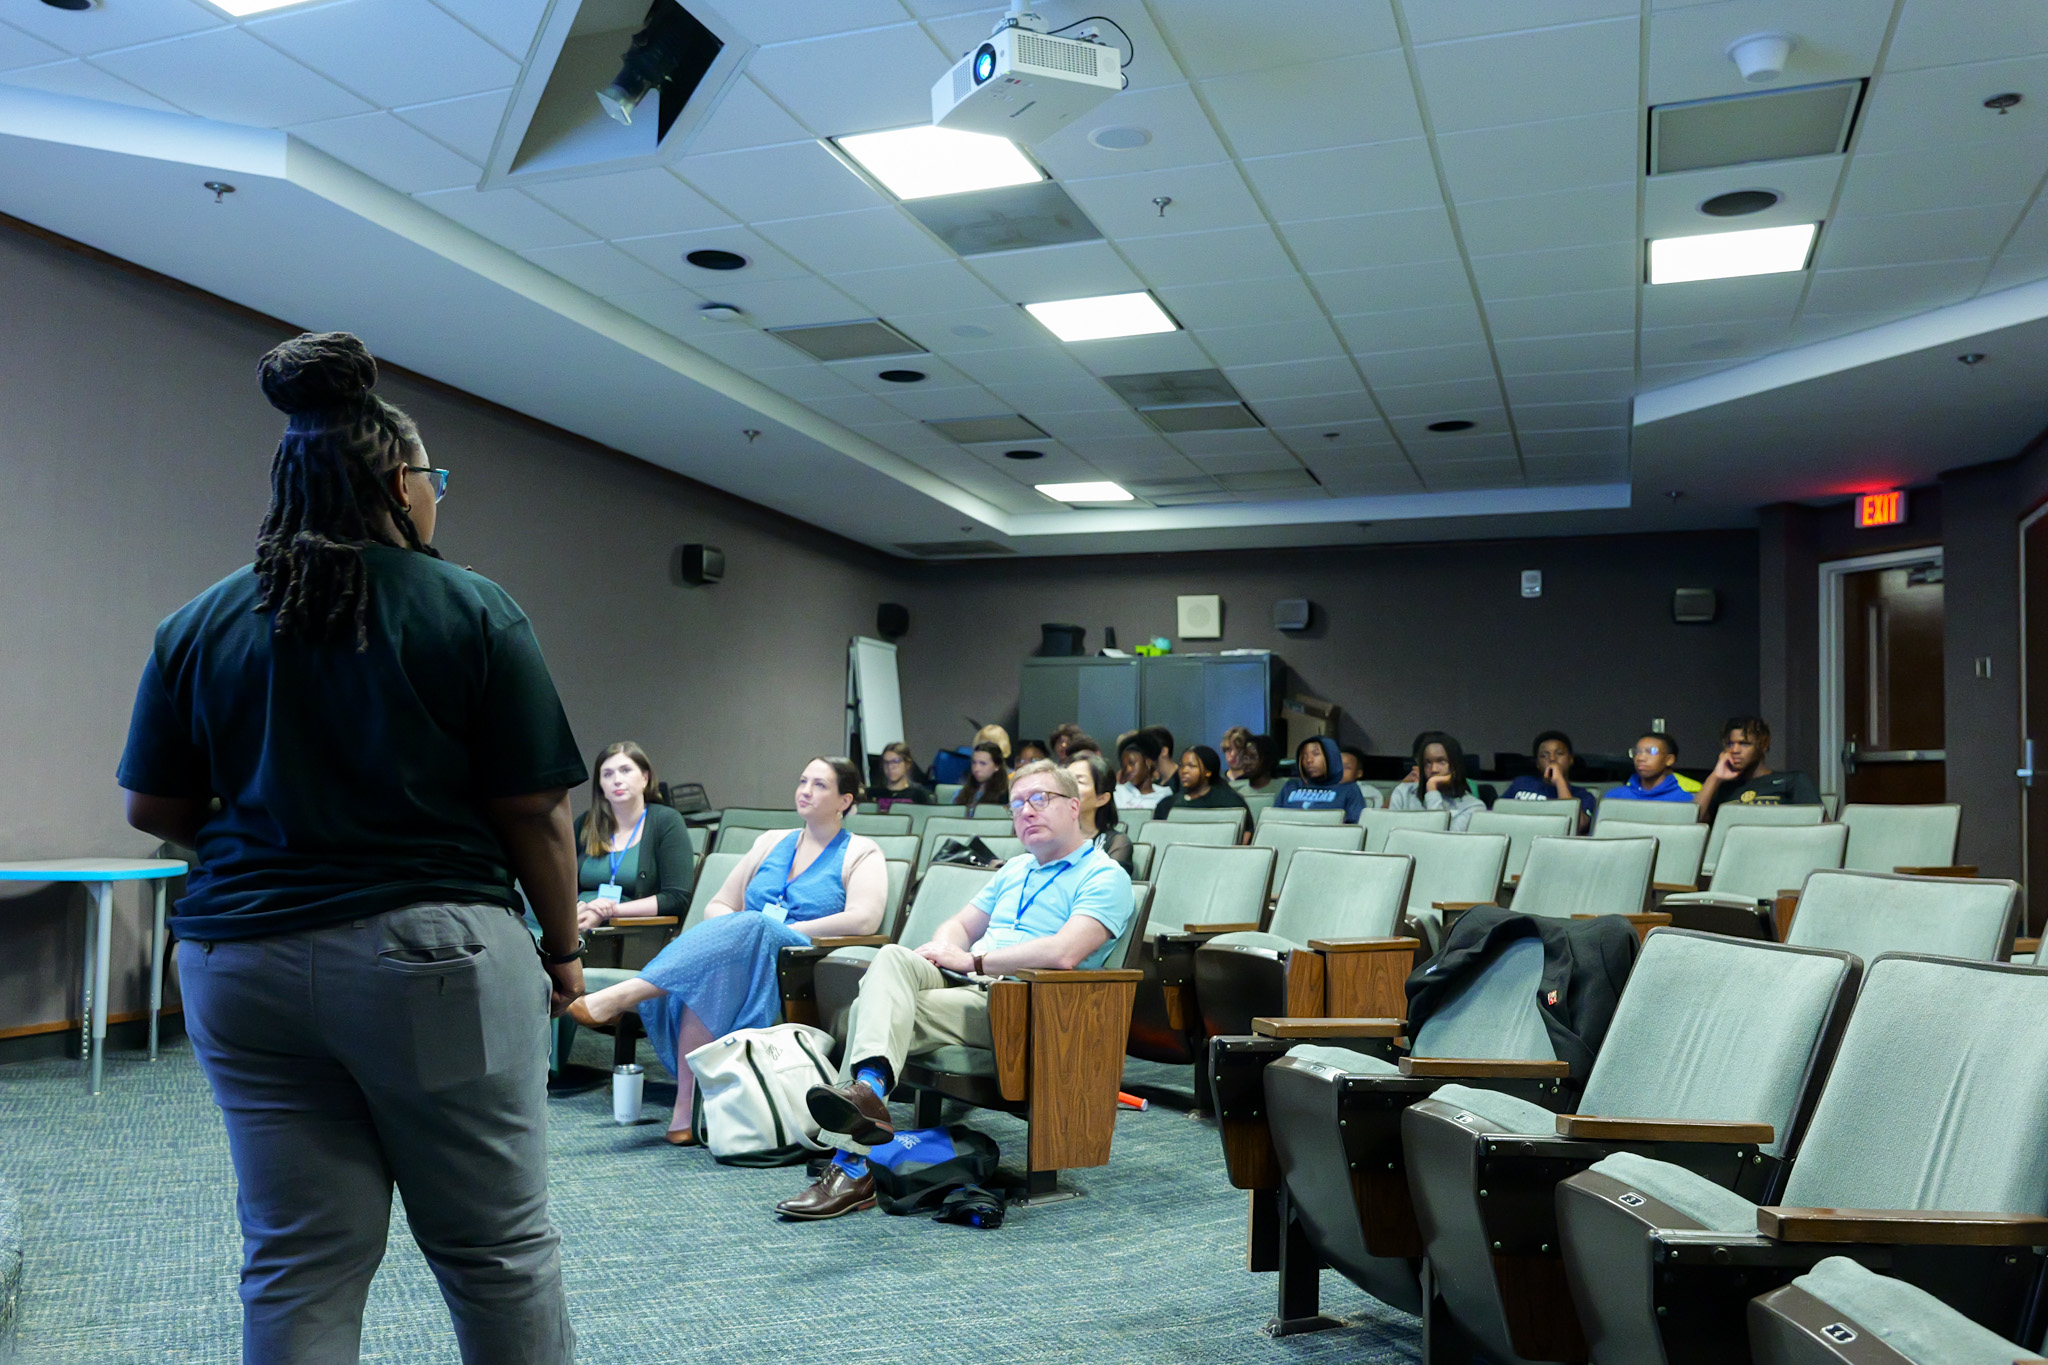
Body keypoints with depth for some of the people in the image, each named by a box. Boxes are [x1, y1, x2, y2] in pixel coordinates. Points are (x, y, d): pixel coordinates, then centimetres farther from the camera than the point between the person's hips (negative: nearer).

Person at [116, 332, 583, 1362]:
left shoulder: (199, 624, 5)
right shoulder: (473, 612, -6)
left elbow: (152, 808, 10)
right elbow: (534, 812, -6)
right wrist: (563, 947, 7)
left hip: (243, 964, 4)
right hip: (434, 957, -3)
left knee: (297, 1267, 10)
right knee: (498, 1248, 9)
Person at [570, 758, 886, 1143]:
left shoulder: (861, 854, 10)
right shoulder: (771, 842, 26)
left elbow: (863, 918, -9)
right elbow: (717, 906, 22)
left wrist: (787, 932, -13)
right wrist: (743, 930, -2)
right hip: (741, 958, 4)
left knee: (750, 927, -36)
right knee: (707, 971, -33)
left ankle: (622, 996, -40)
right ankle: (686, 1107, -34)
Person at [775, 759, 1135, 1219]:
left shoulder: (1104, 876, 0)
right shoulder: (1015, 870, 29)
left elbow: (1064, 954, -17)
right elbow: (960, 925, 29)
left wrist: (973, 961, -10)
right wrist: (943, 949, 2)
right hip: (964, 984, 7)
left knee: (870, 1008, -25)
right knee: (893, 957, -26)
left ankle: (854, 1166, -33)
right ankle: (868, 1087, -46)